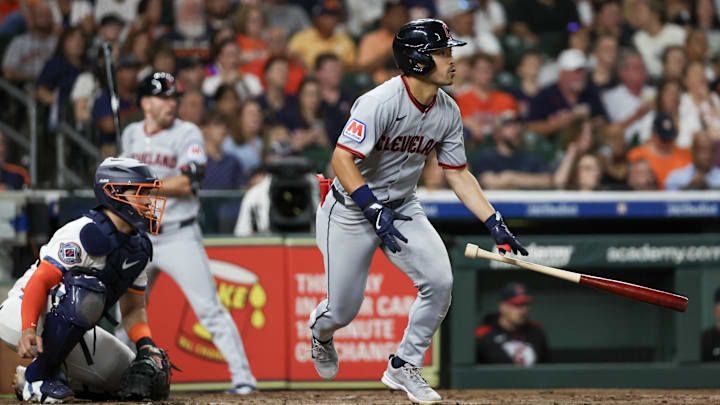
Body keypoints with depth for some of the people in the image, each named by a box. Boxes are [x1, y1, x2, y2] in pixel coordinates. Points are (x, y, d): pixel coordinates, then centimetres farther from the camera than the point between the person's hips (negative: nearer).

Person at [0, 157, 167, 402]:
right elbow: (39, 281, -27)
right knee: (87, 292, -36)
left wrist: (146, 345, -8)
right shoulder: (82, 234, -21)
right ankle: (38, 377, -23)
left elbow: (133, 309, 11)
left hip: (71, 330, 9)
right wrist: (29, 329, -42)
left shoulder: (138, 247, 6)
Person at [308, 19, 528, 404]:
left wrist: (496, 224, -4)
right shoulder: (381, 102, -27)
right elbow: (342, 159, -30)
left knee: (440, 282, -15)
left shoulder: (447, 112, -5)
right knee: (344, 310, 0)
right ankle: (320, 330, 40)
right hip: (352, 210, -6)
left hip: (403, 208, 6)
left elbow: (458, 174, 4)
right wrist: (375, 212, -37)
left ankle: (404, 367, 4)